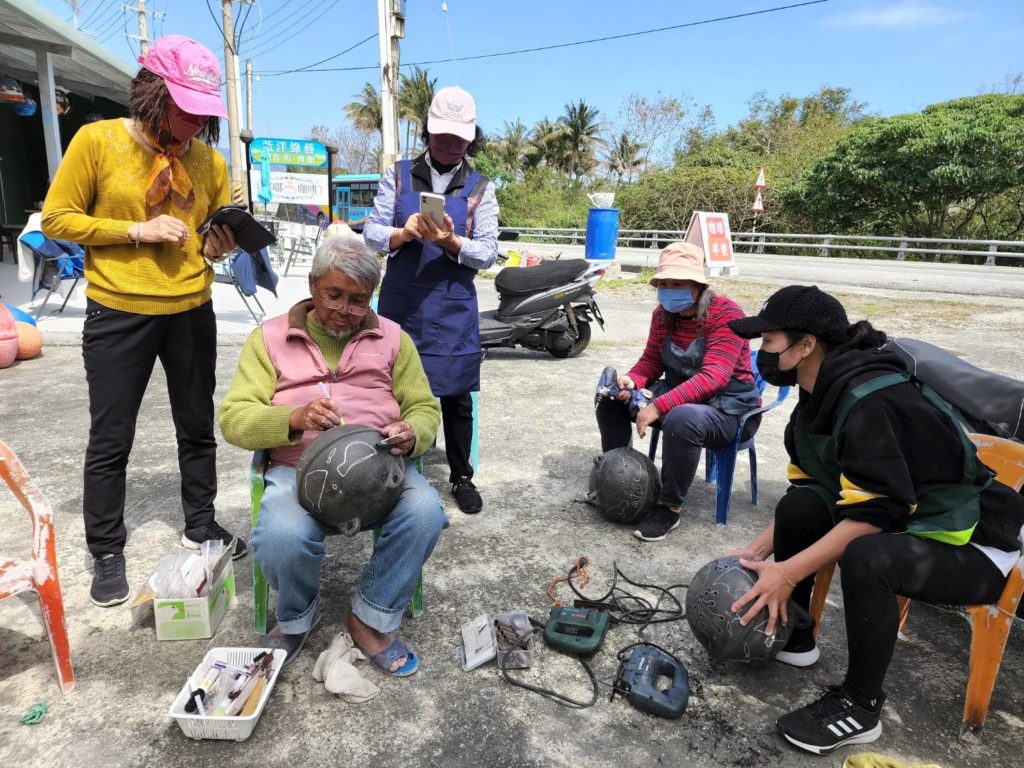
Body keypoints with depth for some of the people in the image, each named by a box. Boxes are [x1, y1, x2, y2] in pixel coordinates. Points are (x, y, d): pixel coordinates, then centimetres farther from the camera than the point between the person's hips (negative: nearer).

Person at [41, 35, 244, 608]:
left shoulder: (209, 159, 3)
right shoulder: (96, 140, -7)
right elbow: (57, 219, -6)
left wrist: (222, 243, -8)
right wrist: (137, 230, -17)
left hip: (191, 311, 4)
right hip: (118, 314, -3)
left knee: (198, 427, 13)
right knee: (111, 441, 4)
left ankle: (201, 524, 32)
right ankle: (107, 552, 21)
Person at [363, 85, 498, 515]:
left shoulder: (480, 189, 4)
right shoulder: (397, 176, 6)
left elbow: (488, 253, -3)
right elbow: (372, 233, 1)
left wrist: (451, 242, -22)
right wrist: (403, 233, -20)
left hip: (453, 311, 0)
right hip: (399, 305, 1)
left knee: (456, 396, 6)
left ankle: (461, 477, 22)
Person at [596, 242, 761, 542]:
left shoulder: (725, 313, -20)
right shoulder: (663, 314, 0)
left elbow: (713, 377, -30)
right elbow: (651, 360, 8)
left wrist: (657, 406, -38)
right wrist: (632, 380, -18)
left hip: (729, 411, -7)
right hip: (677, 397, 7)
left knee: (682, 419, -39)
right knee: (611, 399, -5)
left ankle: (669, 508, -19)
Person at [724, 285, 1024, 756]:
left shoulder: (869, 401, -29)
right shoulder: (823, 395, 0)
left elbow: (875, 513, -31)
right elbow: (808, 489, 6)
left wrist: (789, 572, -27)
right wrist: (759, 549, -1)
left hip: (973, 543, -9)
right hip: (907, 518, 9)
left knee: (865, 558, -34)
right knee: (798, 507, -5)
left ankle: (859, 706, -11)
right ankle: (792, 635, 12)